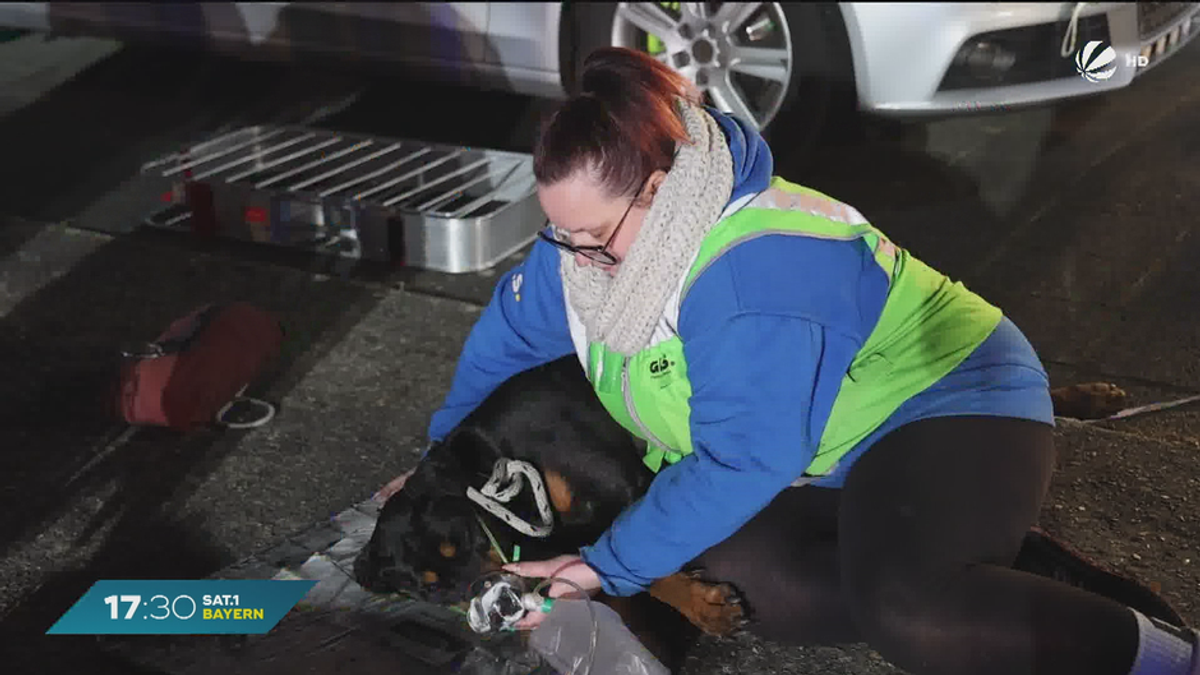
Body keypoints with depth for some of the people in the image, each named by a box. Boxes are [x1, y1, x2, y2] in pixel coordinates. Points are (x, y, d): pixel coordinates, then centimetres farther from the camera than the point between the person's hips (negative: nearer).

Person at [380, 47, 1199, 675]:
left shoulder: (750, 274, -33)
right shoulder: (586, 244, -7)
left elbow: (741, 464, -31)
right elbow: (509, 332, 11)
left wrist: (609, 568, -27)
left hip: (949, 403, -9)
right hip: (820, 456, 9)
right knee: (747, 580, -21)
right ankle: (980, 563, -6)